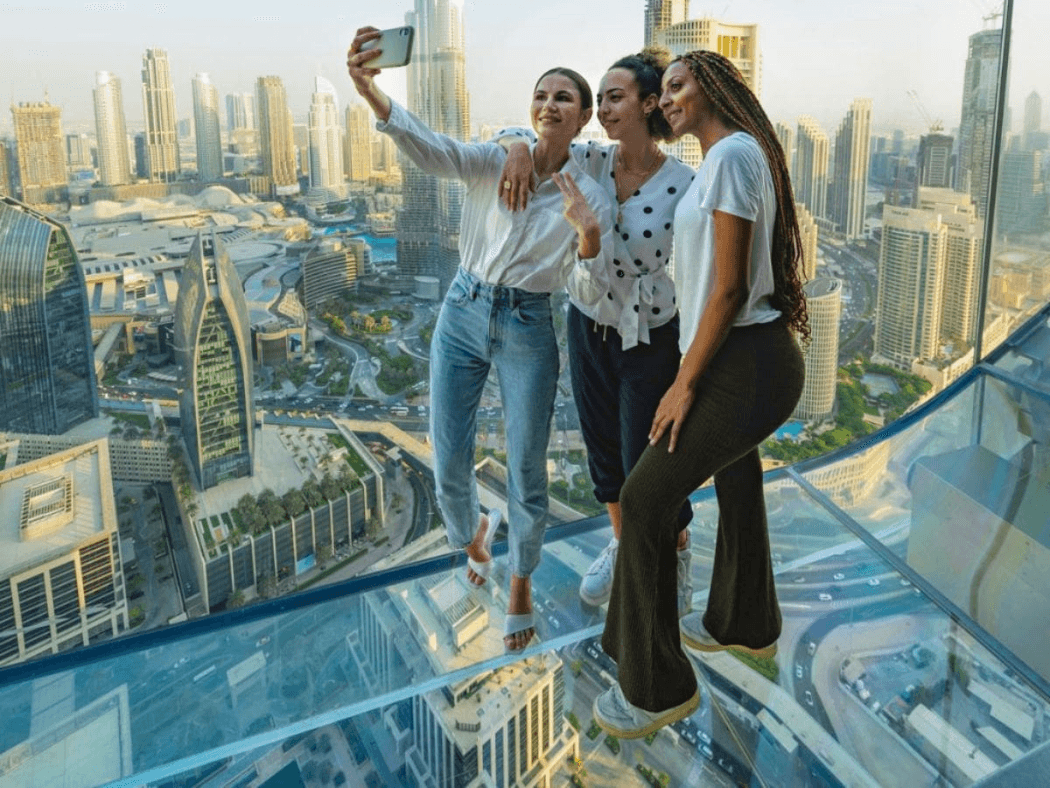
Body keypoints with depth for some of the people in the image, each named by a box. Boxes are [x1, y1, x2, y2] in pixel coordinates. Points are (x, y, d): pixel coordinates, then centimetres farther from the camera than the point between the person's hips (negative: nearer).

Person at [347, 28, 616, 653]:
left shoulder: (591, 197, -4)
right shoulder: (495, 161, -3)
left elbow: (587, 295, -11)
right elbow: (431, 149, -23)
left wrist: (589, 233, -30)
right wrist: (371, 92, -41)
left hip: (528, 331, -1)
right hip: (463, 316, 1)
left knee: (527, 474, 3)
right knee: (450, 465, 6)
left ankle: (521, 585, 30)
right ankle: (473, 534, 42)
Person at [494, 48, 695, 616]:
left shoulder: (683, 184, -16)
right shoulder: (591, 162, -5)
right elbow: (513, 133, -1)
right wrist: (517, 148, -24)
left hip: (651, 340, -4)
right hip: (589, 329, 5)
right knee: (603, 452, 18)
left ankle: (679, 558, 33)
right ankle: (621, 544, 43)